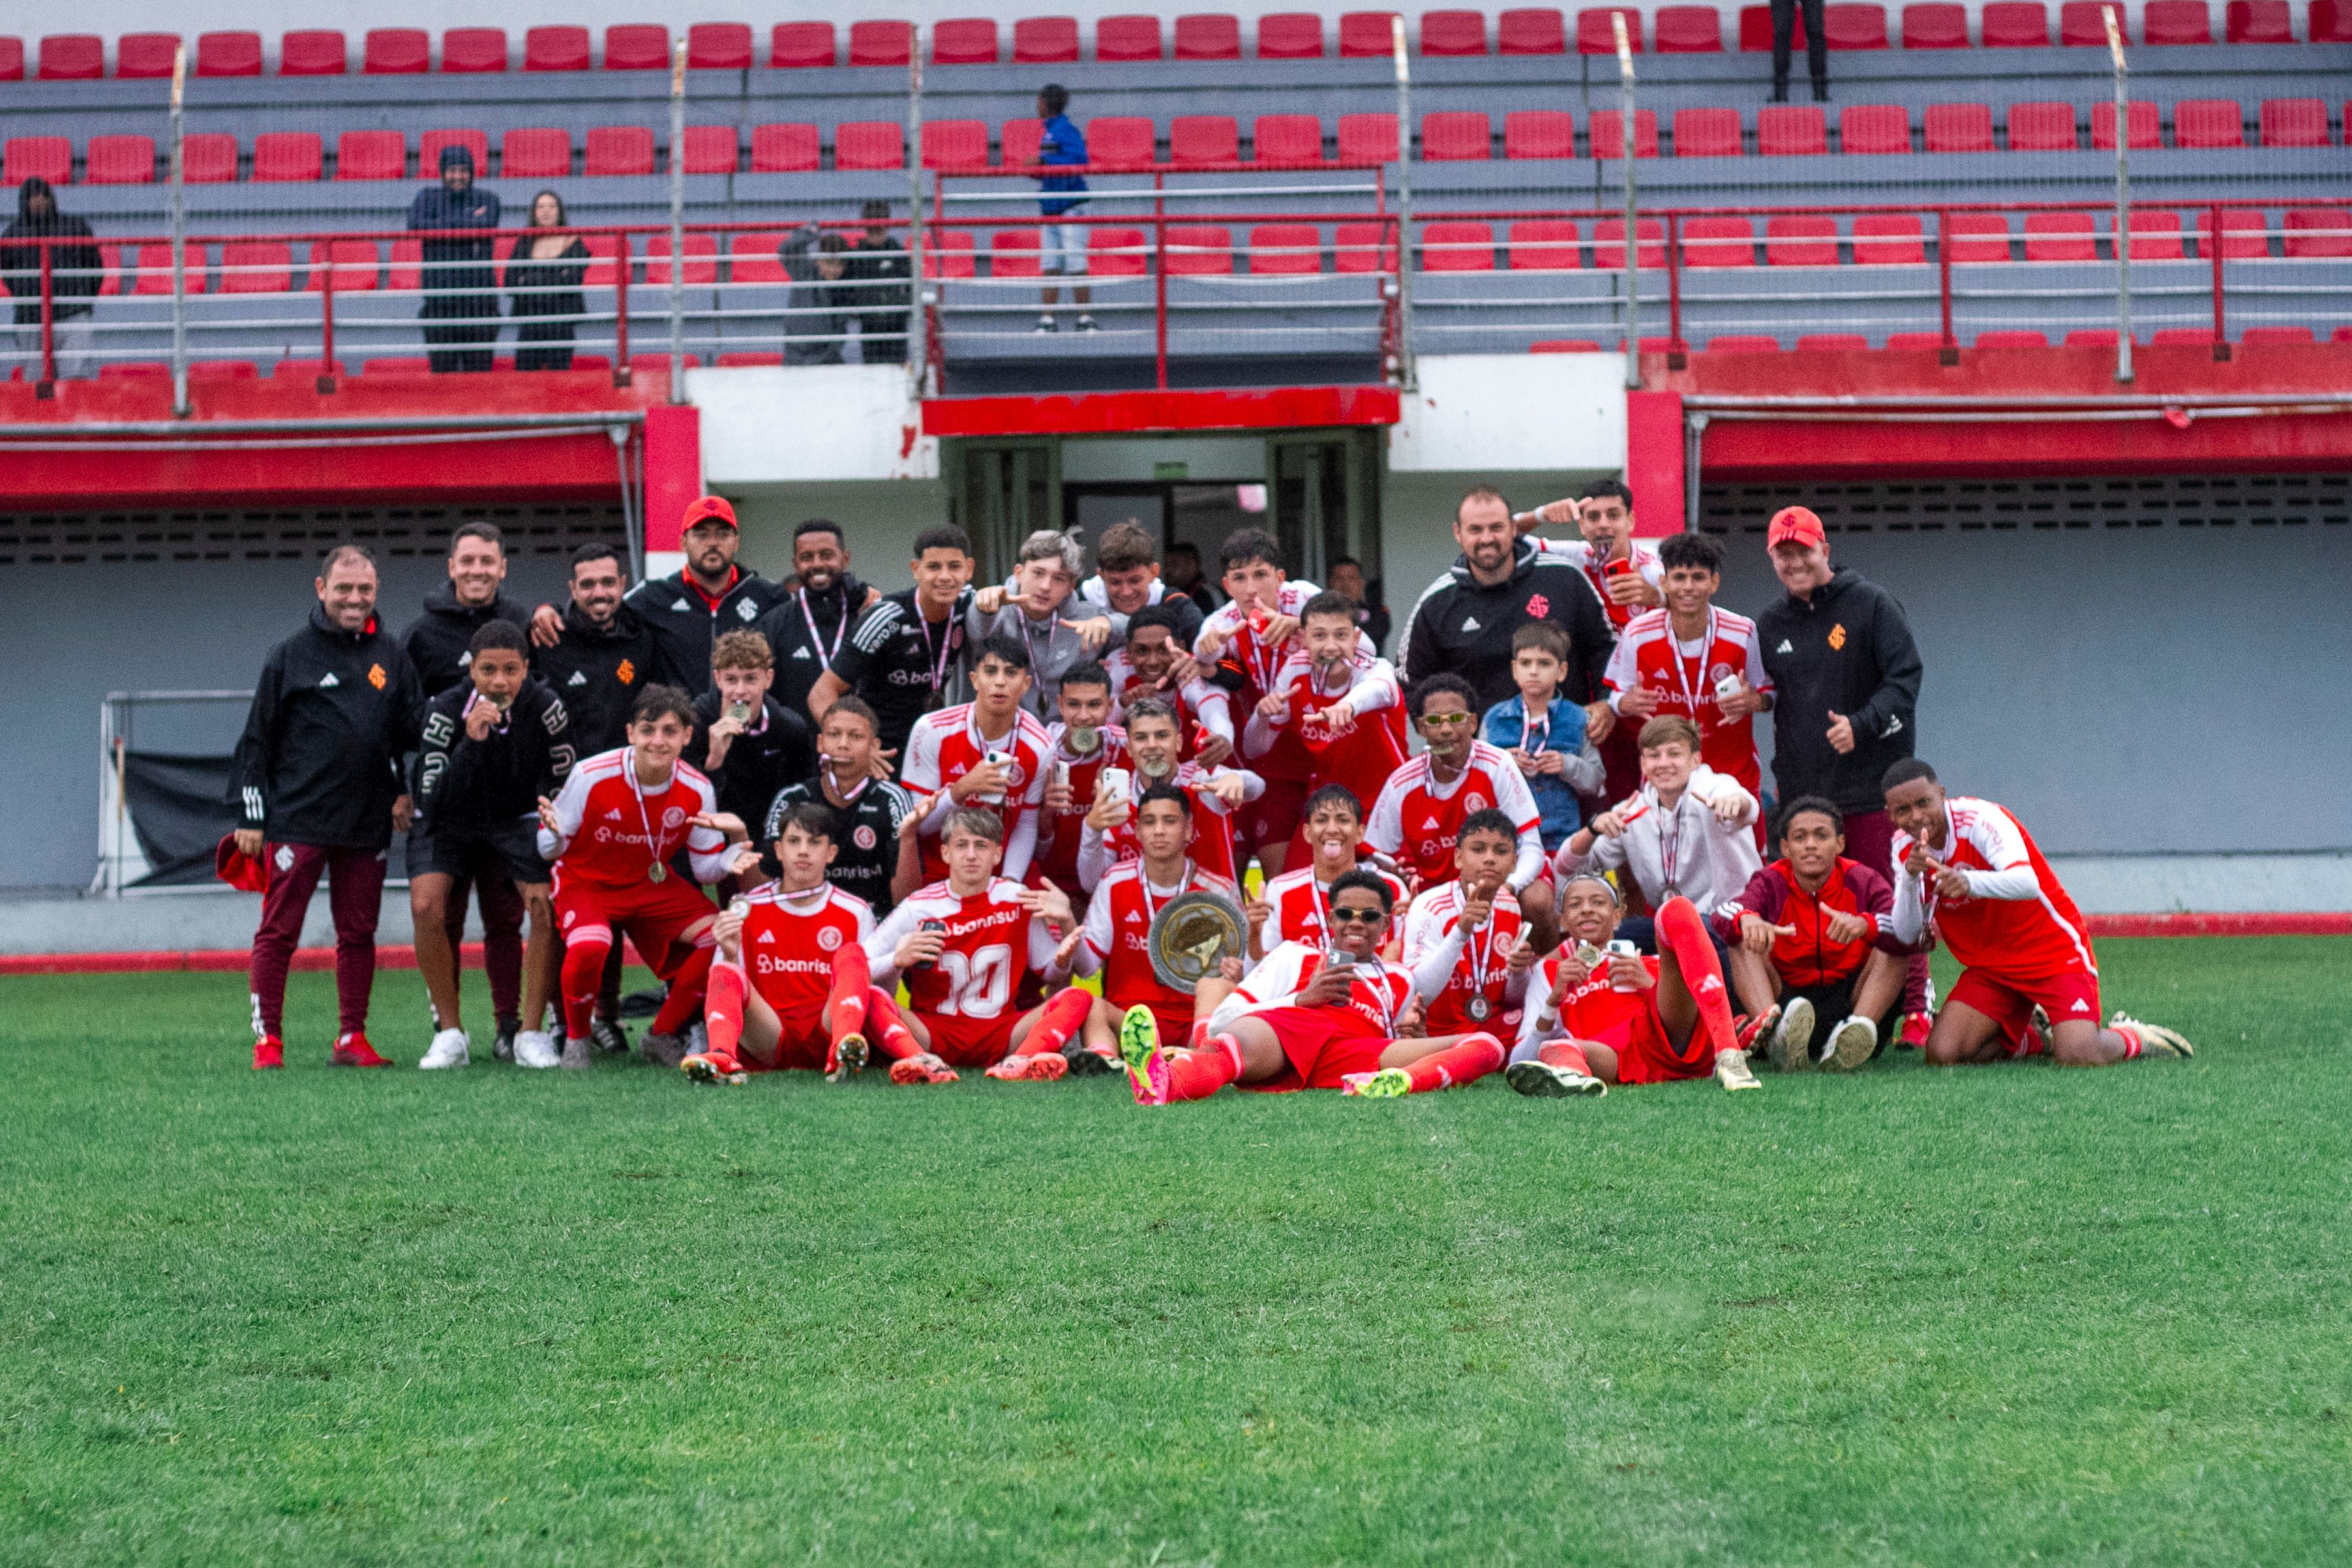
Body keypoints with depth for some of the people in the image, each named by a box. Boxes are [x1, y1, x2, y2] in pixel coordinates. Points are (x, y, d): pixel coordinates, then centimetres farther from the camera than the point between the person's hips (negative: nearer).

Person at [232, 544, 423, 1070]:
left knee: (359, 934, 5)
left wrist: (406, 791, 5)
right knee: (279, 931, -3)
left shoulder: (392, 657, 11)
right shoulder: (290, 657, 2)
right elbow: (256, 741, 4)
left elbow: (414, 731, 17)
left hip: (368, 825, 3)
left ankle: (352, 1037, 11)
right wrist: (251, 815, 0)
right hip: (296, 821, -3)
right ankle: (268, 1037, 3)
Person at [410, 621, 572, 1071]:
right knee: (426, 905, -24)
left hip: (515, 820, 1)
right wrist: (472, 742, -41)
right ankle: (450, 1033, -13)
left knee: (547, 906, -21)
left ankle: (530, 1033, -8)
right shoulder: (446, 710, -23)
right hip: (450, 822, -1)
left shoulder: (544, 707, -17)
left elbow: (562, 789, -3)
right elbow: (432, 799, -31)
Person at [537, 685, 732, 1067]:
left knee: (719, 936, -19)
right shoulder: (591, 776, -22)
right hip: (586, 882, -4)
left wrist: (730, 861, -27)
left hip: (654, 884, 4)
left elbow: (705, 868, -3)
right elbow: (550, 851, -12)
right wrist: (553, 832, -37)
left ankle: (662, 1036, 2)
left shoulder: (697, 790, -13)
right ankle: (576, 1038, -4)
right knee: (588, 946, -36)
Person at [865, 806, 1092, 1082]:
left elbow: (1052, 974, 10)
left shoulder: (1018, 900, 5)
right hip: (933, 1029, -2)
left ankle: (1019, 1062, -49)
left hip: (999, 1033, 2)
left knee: (1078, 998, -20)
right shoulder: (918, 909, -1)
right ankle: (924, 1062, -57)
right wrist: (898, 960, -24)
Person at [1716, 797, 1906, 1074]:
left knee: (1893, 946, -19)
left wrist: (1864, 925, -43)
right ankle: (1774, 1031, -48)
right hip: (1783, 1003, 0)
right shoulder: (1771, 882, -1)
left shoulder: (1862, 881, -3)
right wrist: (1746, 918, -49)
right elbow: (1723, 916, -24)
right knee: (1744, 943, -20)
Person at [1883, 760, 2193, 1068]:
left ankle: (2129, 1038, 10)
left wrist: (1968, 882, -56)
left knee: (2077, 1057, -26)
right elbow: (1906, 935, -8)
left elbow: (2027, 883, -37)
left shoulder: (1979, 819, -21)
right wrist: (1910, 878, -27)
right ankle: (2033, 1037, 13)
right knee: (1941, 1054, -15)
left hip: (2056, 953, -6)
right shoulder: (1904, 847, -2)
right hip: (1988, 968, 6)